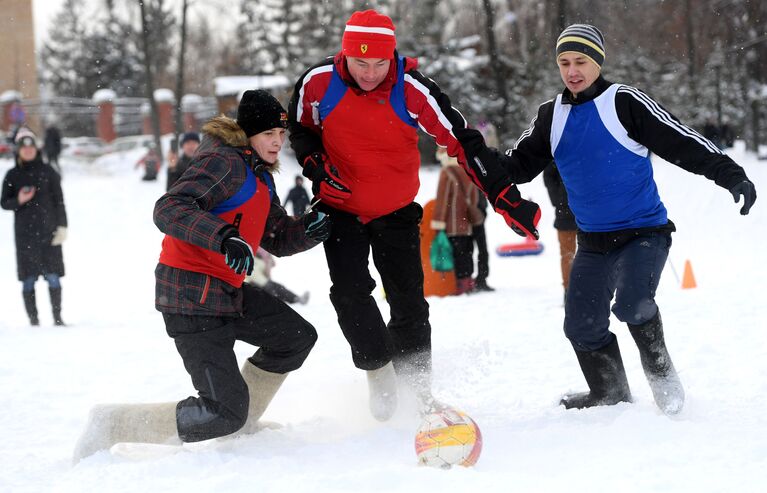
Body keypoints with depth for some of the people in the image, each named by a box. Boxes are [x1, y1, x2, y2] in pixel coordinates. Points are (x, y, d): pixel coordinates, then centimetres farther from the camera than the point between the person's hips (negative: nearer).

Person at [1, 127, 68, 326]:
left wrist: (62, 227, -3)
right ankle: (33, 319, 4)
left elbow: (59, 202, 5)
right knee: (28, 280, 0)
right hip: (24, 235, 1)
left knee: (53, 277, -3)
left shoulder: (48, 172, 4)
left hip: (48, 232, -1)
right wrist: (19, 201, -13)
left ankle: (57, 317, 1)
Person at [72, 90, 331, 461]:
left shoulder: (259, 176, 17)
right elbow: (169, 209, -27)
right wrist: (225, 237, -40)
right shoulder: (225, 163, -15)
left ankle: (243, 424, 30)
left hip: (226, 290, 10)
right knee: (223, 413, -14)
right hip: (192, 294, -10)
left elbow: (278, 239, 20)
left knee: (298, 336, 19)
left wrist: (311, 227, -2)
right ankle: (111, 425, -5)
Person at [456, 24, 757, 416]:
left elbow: (682, 142, -11)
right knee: (582, 326, 2)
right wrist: (473, 149, -9)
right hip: (593, 241, 6)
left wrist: (730, 174, -19)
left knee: (631, 304, -26)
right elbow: (515, 169, 8)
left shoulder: (625, 103, -9)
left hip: (644, 232, -5)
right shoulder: (552, 117, 7)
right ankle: (610, 396, 23)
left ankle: (660, 370, 0)